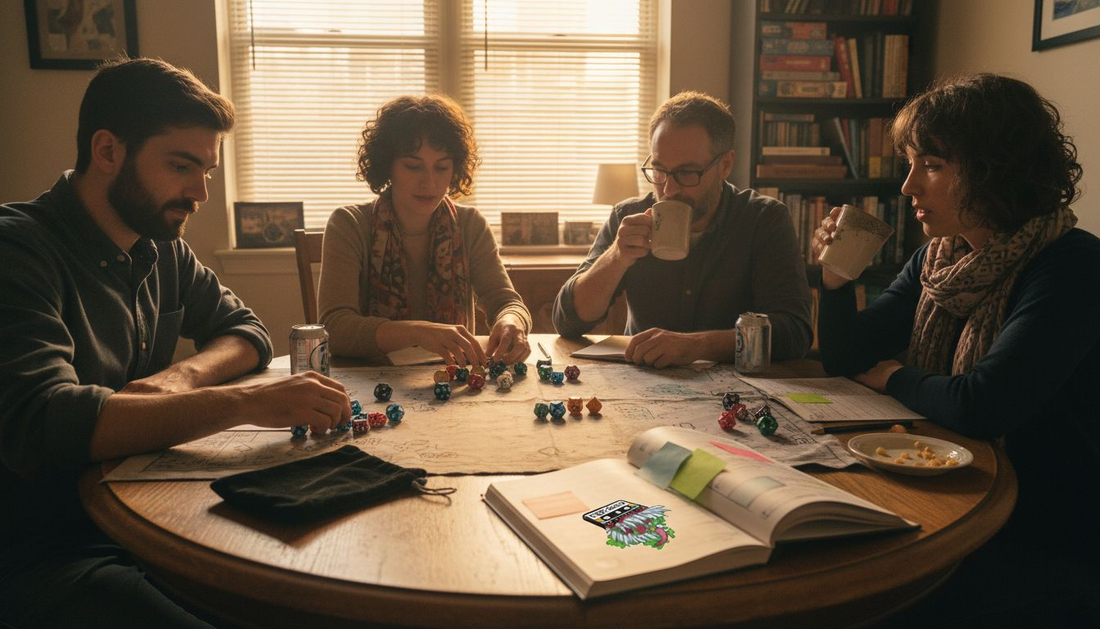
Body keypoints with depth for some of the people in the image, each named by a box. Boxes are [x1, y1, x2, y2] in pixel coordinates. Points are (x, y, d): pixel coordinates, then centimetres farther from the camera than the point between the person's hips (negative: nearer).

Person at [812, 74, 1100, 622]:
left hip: (1044, 554, -6)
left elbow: (979, 408, -27)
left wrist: (895, 378, -7)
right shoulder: (939, 258, 4)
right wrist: (835, 276, -11)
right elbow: (846, 359, 7)